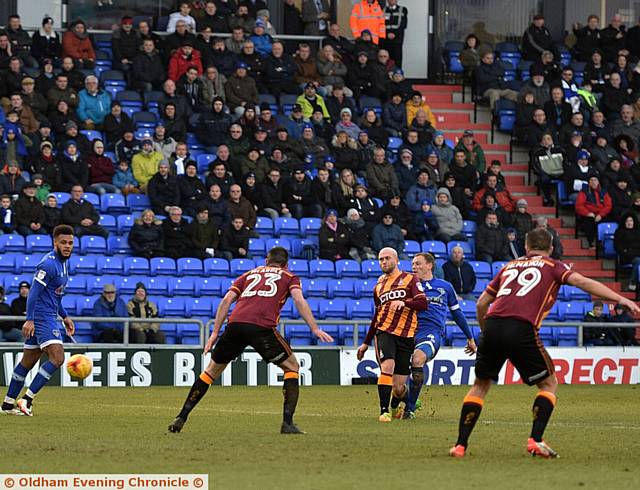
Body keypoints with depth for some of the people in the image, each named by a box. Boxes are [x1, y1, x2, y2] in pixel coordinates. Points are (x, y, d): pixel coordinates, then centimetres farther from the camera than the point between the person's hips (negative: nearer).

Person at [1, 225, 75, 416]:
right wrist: (29, 320, -25)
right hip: (42, 317, -10)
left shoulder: (62, 263, 16)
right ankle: (27, 399, -18)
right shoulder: (48, 264, -16)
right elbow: (34, 292, -20)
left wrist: (65, 316, 24)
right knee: (57, 357, -19)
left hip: (50, 316, 10)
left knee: (27, 362, 13)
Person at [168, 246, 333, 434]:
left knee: (212, 369, 19)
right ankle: (287, 423, 3)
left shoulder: (249, 274, 32)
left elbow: (227, 300, 19)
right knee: (292, 367, 15)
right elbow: (299, 300, 4)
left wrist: (215, 332, 17)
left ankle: (181, 418, 16)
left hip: (235, 323, 3)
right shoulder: (289, 277, 24)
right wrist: (314, 329, -1)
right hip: (262, 326, -3)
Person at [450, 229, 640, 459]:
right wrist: (621, 299, -5)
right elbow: (581, 282, -1)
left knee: (480, 384, 20)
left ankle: (460, 445, 13)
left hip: (492, 324, 4)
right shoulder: (552, 267, 17)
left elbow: (481, 303, 28)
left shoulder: (510, 266, 29)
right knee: (549, 383, 15)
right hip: (522, 328, -4)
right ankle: (535, 440, 0)